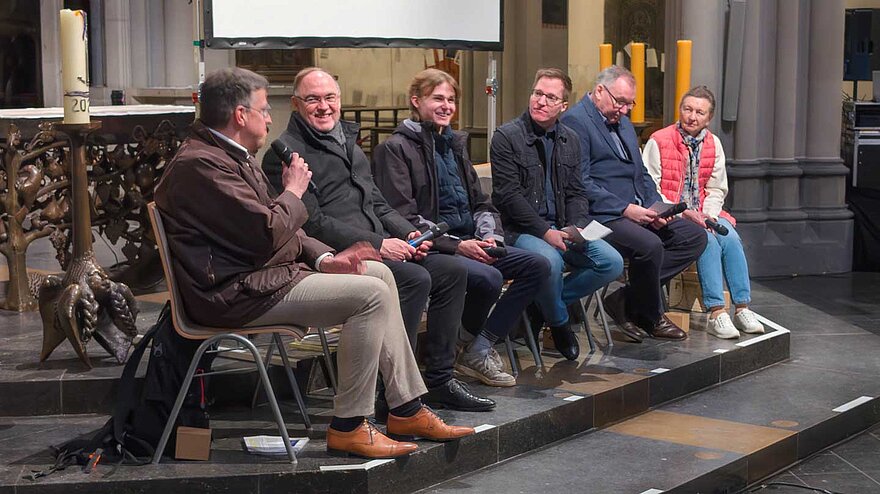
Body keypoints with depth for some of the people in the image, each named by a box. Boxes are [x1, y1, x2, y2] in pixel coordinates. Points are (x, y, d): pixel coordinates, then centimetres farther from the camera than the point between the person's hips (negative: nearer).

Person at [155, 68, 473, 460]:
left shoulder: (232, 156, 17)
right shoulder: (199, 165, -18)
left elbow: (272, 230, 19)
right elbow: (267, 234, -24)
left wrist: (325, 258, 3)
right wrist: (294, 191, -4)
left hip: (263, 272, 11)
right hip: (237, 294, -11)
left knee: (380, 274, 10)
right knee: (370, 294, -18)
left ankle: (406, 409, 11)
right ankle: (348, 427, -10)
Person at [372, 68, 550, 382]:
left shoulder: (454, 144, 20)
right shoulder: (396, 149, -5)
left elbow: (480, 202, 20)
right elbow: (403, 217, -13)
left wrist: (490, 236, -1)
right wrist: (456, 245, -19)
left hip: (468, 242, 8)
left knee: (536, 266, -9)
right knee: (488, 277, -32)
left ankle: (480, 350, -9)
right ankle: (477, 345, -1)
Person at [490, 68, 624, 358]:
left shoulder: (569, 140, 13)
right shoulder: (507, 137, -6)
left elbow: (576, 192, 15)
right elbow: (508, 195, -12)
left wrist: (577, 227, -6)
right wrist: (545, 231, -18)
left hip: (561, 228, 6)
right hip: (521, 230, -6)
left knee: (612, 263, -12)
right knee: (551, 261, -35)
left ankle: (546, 301, 5)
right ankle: (559, 322, -4)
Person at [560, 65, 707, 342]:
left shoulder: (624, 124, 22)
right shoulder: (575, 122, -8)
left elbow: (641, 174, 24)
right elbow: (580, 183, -17)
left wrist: (656, 206, 3)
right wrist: (626, 210, -20)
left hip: (638, 213, 10)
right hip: (601, 216, -10)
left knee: (695, 237, -3)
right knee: (649, 245, -32)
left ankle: (625, 300, -6)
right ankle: (652, 318, -5)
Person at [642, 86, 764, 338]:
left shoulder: (713, 144, 10)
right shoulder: (659, 141, -6)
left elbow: (716, 189, 13)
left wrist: (709, 215, -7)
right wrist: (680, 213, -18)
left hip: (700, 215, 5)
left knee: (731, 238, -22)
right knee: (708, 241, -29)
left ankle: (742, 308, -20)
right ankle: (716, 314, -30)